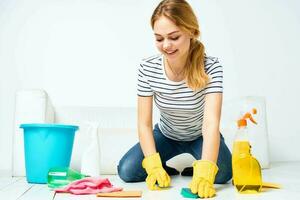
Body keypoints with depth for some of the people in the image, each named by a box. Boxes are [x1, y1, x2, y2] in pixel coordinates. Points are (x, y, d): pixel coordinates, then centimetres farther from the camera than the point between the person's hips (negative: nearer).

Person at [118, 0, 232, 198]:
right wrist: (154, 166, -34)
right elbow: (144, 123, -20)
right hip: (166, 136, 2)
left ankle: (194, 170, 7)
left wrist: (204, 173, -52)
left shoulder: (211, 67, -29)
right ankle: (167, 171, 14)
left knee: (222, 173, -28)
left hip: (200, 137, -1)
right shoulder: (147, 68, -22)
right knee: (127, 171, -16)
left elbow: (211, 122, -38)